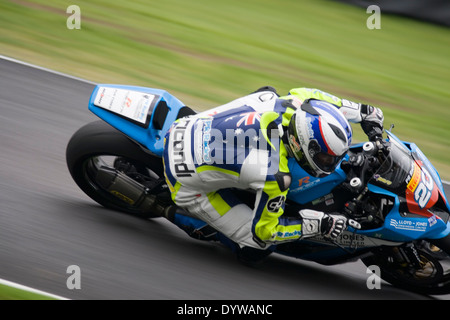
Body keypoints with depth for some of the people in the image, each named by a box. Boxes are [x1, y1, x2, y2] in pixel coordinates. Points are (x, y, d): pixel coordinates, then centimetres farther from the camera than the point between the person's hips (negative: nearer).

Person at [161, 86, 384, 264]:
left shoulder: (280, 102, -15)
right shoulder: (275, 174, -32)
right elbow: (263, 230, -17)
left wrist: (368, 114, 9)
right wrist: (319, 225, -16)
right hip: (188, 184, -7)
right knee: (257, 249, -4)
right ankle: (179, 216, 6)